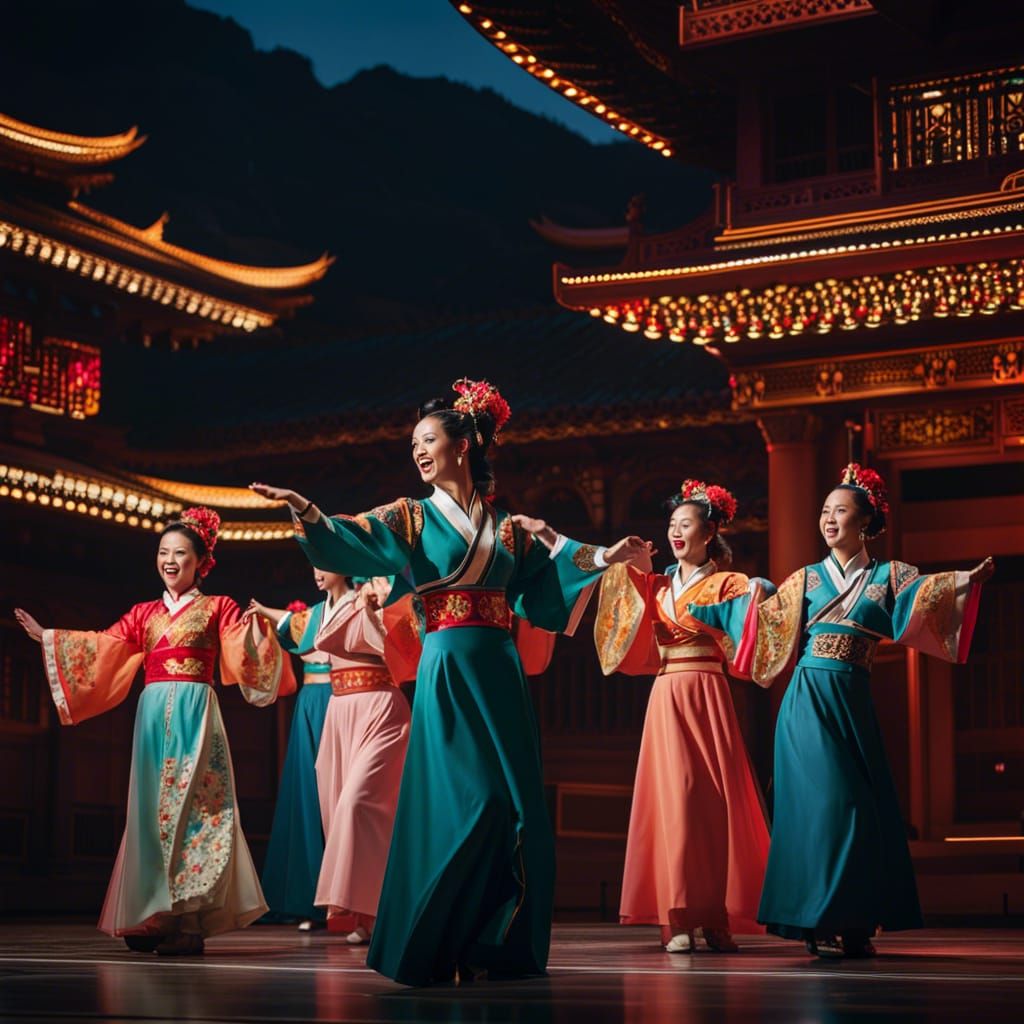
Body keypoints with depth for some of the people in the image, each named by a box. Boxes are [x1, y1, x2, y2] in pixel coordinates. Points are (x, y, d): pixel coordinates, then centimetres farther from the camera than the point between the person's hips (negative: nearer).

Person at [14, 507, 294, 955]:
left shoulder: (217, 608, 7)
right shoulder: (144, 613, 17)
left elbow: (245, 649, -5)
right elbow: (101, 648, 15)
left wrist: (258, 626, -25)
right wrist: (45, 636, 14)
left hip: (195, 715, -4)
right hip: (153, 714, 4)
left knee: (188, 808, -10)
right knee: (153, 810, 1)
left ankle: (188, 921, -11)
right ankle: (153, 918, 5)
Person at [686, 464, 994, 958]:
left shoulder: (888, 576, 9)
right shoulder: (806, 579, 11)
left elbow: (926, 591, -10)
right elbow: (759, 614, 15)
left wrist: (968, 580, -29)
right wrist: (694, 610, 15)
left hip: (852, 703, 2)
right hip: (809, 699, -2)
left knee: (864, 804, -1)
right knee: (824, 800, -10)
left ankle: (855, 925, 6)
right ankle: (822, 922, -8)